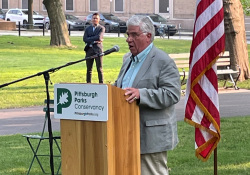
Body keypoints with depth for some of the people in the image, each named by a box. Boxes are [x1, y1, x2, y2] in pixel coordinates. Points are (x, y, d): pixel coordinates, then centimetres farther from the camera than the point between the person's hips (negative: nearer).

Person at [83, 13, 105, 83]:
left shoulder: (101, 28, 3)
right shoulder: (88, 28, 14)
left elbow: (99, 37, -15)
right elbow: (85, 39, -1)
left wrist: (90, 39, -9)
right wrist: (94, 41, -11)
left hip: (98, 50, -4)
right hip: (89, 50, 4)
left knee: (99, 69, -3)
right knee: (89, 69, 7)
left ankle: (101, 83, -2)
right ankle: (88, 83, 11)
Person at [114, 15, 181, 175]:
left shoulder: (163, 61, -10)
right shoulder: (129, 60, 17)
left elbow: (172, 94, -20)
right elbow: (119, 86, 29)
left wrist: (141, 94, -29)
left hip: (151, 136, -9)